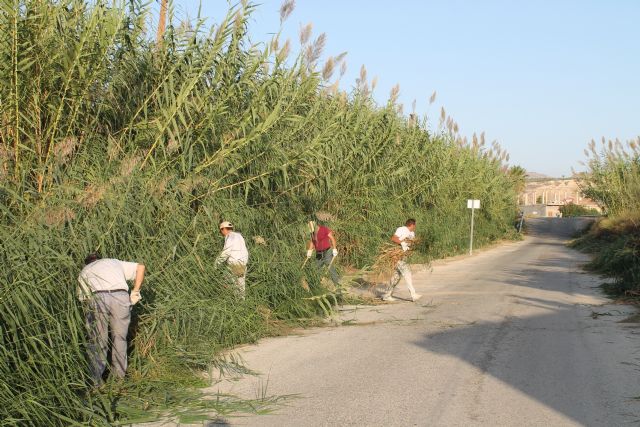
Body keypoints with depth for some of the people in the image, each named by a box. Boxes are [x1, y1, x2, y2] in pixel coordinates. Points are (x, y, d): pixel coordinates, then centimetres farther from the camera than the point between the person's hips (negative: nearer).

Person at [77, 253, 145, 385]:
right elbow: (140, 267, 22)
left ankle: (95, 380, 10)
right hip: (121, 296, 1)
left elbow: (82, 298, 19)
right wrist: (135, 291, 20)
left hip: (97, 298, -1)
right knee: (119, 338, 15)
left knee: (97, 340, 9)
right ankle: (120, 377, 21)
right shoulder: (114, 262, 35)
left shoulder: (84, 271, 32)